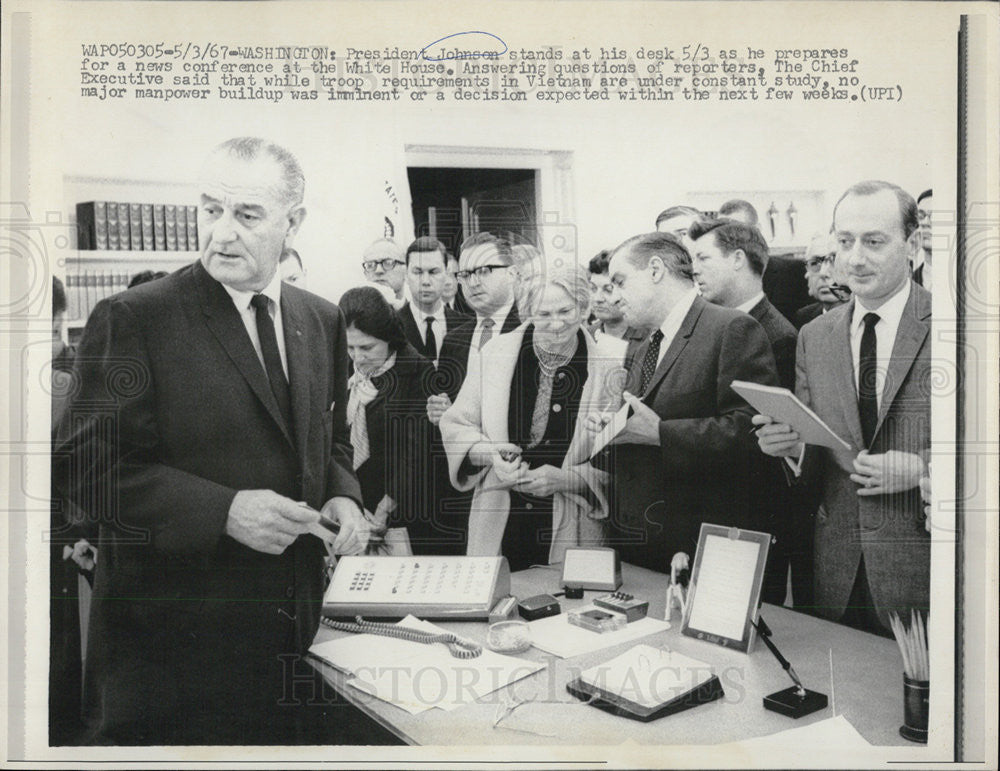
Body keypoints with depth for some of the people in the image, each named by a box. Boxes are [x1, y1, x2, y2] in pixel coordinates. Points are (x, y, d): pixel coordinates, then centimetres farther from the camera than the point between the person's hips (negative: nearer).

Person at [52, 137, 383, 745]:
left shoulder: (323, 320, 7)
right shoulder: (132, 320, -11)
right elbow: (85, 465, -15)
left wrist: (341, 495, -3)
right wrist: (223, 511, -24)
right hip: (174, 626, -5)